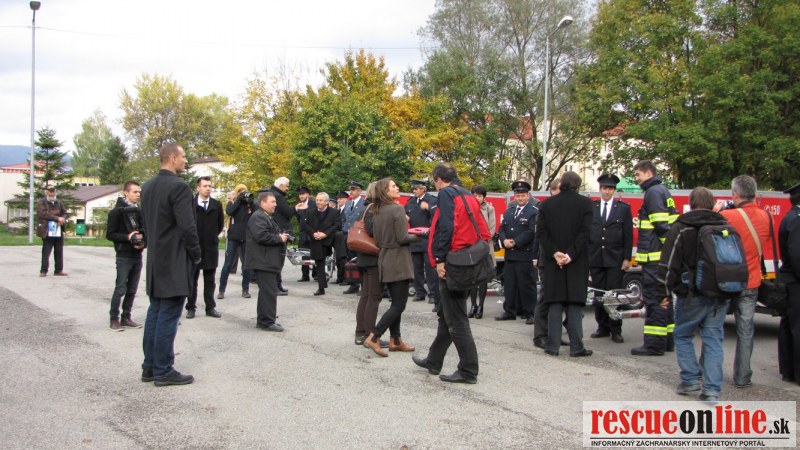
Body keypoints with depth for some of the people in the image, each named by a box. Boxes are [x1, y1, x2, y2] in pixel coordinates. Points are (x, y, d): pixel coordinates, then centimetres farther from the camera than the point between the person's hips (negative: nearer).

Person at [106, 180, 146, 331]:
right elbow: (110, 234, -7)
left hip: (137, 255, 5)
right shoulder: (117, 211, -5)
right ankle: (114, 320, 4)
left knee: (132, 290, 9)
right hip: (124, 256, -5)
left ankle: (126, 318, 17)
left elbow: (145, 231, 17)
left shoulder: (140, 211, 10)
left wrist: (143, 243, -3)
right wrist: (127, 237, -19)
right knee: (120, 289, -4)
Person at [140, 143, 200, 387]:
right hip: (174, 261, -9)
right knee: (168, 316, -3)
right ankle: (163, 371, 2)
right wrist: (196, 255, -6)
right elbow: (188, 226, -19)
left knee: (155, 313, 14)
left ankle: (150, 367, 19)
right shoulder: (178, 186, -16)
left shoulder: (148, 186, 10)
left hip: (155, 259, 9)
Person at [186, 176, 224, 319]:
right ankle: (191, 307, 14)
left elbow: (220, 224, 15)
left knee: (210, 280, 8)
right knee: (192, 279, 6)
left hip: (211, 247, 3)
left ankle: (210, 307, 14)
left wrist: (213, 237, 12)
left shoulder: (217, 205, 4)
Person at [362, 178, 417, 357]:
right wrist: (417, 235, -2)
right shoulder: (397, 209, -15)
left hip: (384, 260, 8)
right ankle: (373, 337, -9)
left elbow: (377, 239, 12)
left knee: (396, 302, 15)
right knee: (399, 304, -3)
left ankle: (395, 340, 17)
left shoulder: (376, 212, 8)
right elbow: (403, 238, -19)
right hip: (398, 261, -8)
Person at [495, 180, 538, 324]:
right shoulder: (508, 212, 18)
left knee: (526, 285, -2)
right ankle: (510, 311, 18)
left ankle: (529, 313, 4)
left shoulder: (534, 212, -4)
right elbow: (502, 229, 14)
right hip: (509, 254, 6)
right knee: (509, 284, 10)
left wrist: (515, 242, -16)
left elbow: (531, 232, -14)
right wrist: (504, 241, -7)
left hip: (525, 255, -6)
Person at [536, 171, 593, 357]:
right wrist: (571, 255, -13)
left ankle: (552, 345, 7)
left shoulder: (546, 204, 4)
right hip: (577, 263, -2)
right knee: (575, 304, 3)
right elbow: (585, 232, -12)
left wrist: (555, 253, -8)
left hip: (553, 261, 2)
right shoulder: (585, 203, -3)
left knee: (555, 304, 7)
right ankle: (576, 346, 3)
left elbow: (541, 233, -4)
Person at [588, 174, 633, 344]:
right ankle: (603, 328, 15)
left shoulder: (623, 208, 5)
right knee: (598, 295, 6)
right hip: (595, 258, 2)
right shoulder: (591, 207, 8)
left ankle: (616, 330, 5)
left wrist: (627, 258, -4)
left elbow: (628, 235, 2)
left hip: (615, 259, -2)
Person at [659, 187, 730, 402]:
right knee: (713, 340, 6)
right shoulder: (726, 228, 7)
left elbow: (669, 264, -10)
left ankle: (691, 380, 9)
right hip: (720, 296, 4)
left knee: (683, 336, 13)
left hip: (692, 296, -4)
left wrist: (665, 291, -4)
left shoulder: (681, 229, -7)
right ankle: (712, 390, 3)